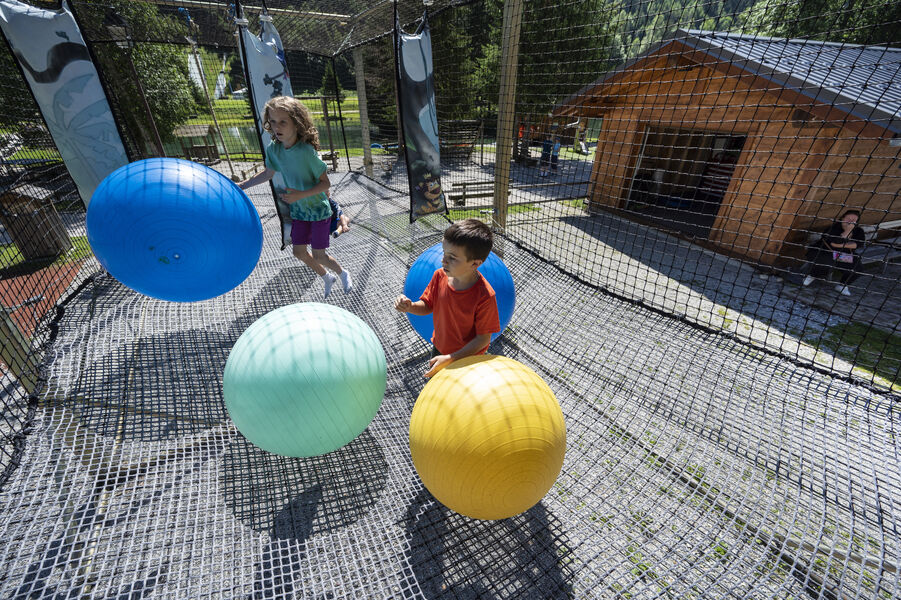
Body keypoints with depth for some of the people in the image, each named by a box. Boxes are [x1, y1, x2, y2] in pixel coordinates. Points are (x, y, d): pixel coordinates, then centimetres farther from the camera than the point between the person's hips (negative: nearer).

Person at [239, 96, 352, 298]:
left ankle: (343, 274, 30)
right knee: (299, 252, 8)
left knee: (318, 256, -1)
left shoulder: (306, 151, -24)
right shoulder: (273, 148, -6)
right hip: (298, 211, 6)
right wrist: (243, 184, 16)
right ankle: (327, 278, 33)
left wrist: (300, 195, -30)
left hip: (319, 209, -6)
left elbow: (325, 183, -20)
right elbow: (269, 173, 13)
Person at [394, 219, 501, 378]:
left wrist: (451, 359, -29)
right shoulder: (440, 275, -18)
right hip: (439, 349, 5)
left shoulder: (484, 296, -34)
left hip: (468, 358, -5)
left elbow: (484, 338, -25)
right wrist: (410, 306, -25)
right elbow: (427, 306, -3)